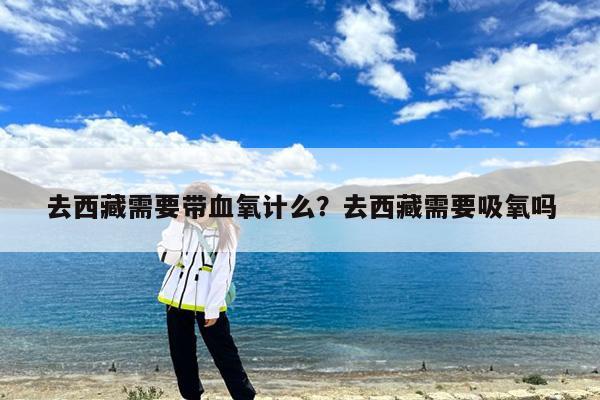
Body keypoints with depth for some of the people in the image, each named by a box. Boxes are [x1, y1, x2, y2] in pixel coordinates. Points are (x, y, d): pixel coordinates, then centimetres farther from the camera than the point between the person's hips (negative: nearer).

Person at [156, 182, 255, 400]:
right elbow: (168, 257, -10)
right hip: (177, 297, 4)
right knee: (181, 353, 15)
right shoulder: (181, 226, 2)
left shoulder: (225, 231, -9)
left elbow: (223, 272, -12)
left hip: (206, 300, -4)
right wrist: (177, 224, -14)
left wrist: (213, 307, -15)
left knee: (224, 351, 1)